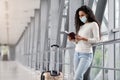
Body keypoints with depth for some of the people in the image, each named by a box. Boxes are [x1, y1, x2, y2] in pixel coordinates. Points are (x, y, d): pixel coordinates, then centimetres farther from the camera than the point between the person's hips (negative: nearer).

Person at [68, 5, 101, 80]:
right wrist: (73, 39, -1)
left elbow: (96, 40, -11)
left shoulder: (93, 24, -2)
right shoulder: (81, 26, 17)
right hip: (77, 53, 7)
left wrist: (83, 38, -21)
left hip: (86, 55, -7)